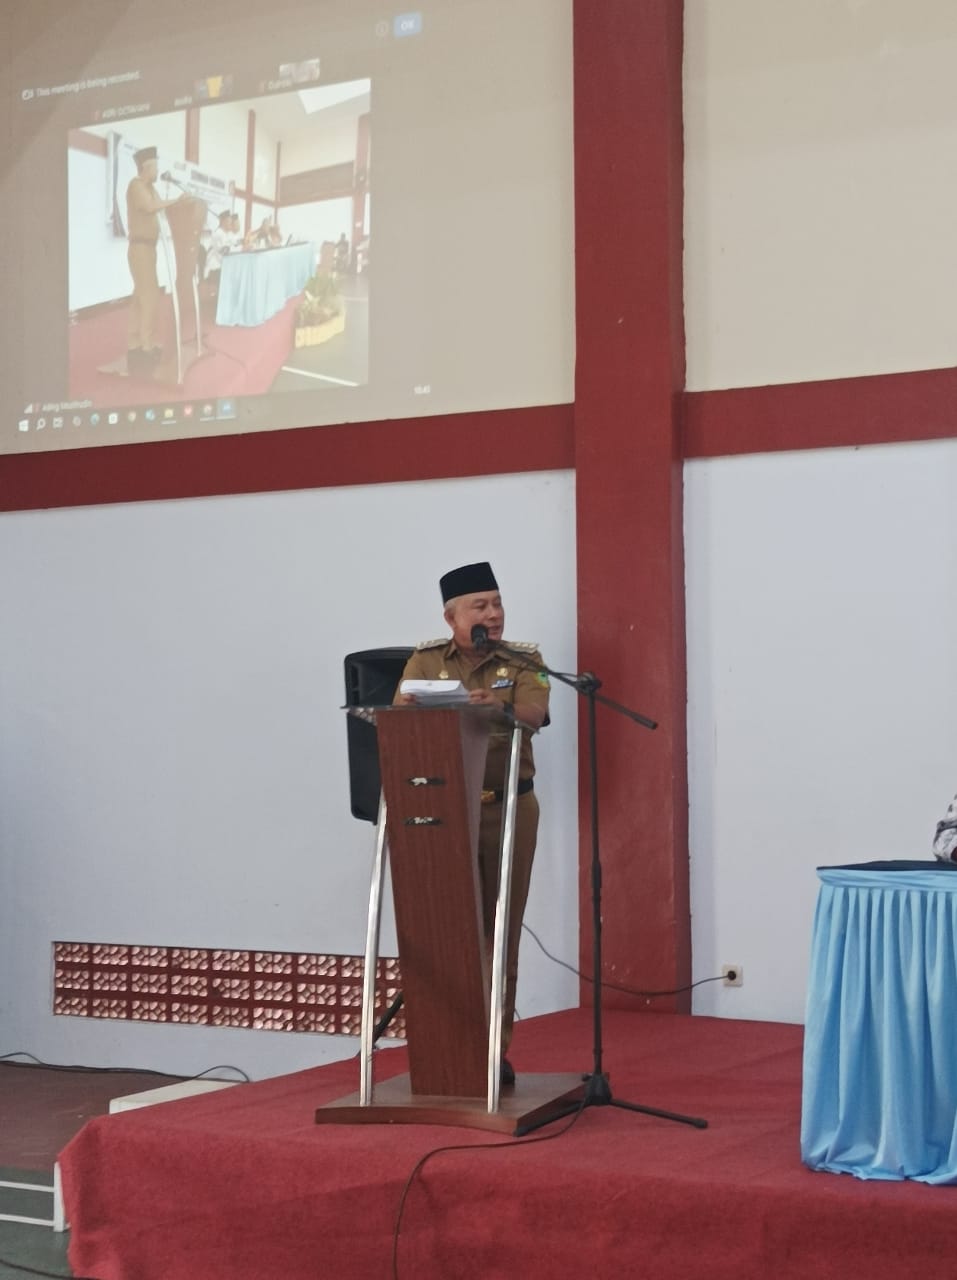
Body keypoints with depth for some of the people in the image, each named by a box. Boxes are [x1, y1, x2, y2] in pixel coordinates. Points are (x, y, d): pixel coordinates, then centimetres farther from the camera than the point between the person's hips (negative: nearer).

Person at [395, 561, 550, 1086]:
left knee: (500, 929, 3)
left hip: (508, 809, 0)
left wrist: (495, 708, -38)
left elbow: (532, 716, -16)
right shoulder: (425, 662, 7)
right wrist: (407, 710, -28)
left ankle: (495, 1048, 9)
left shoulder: (524, 661, 3)